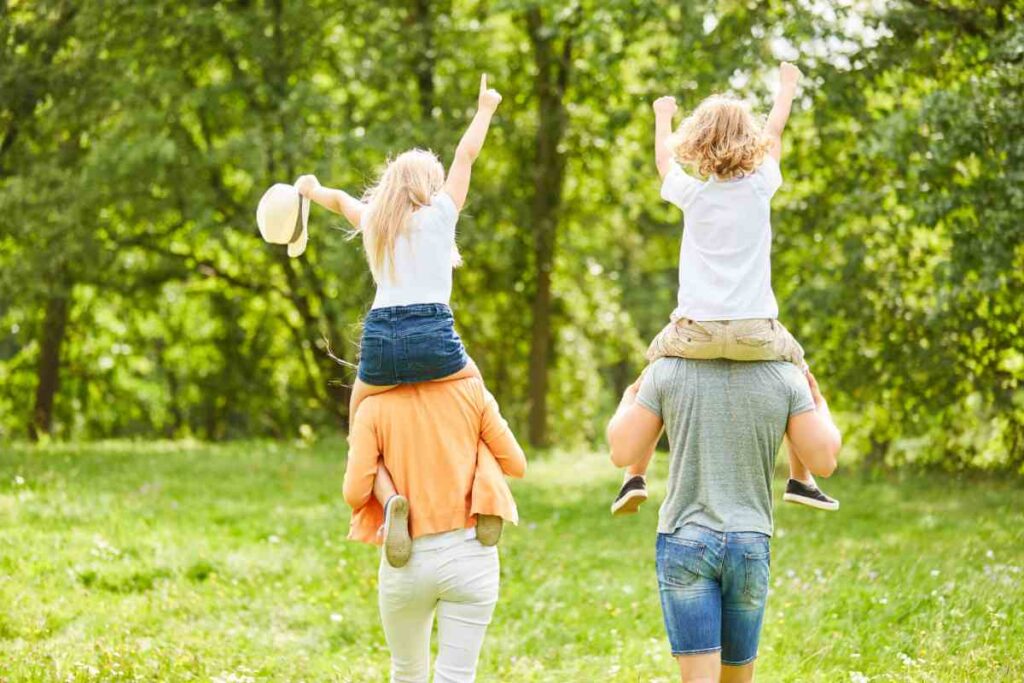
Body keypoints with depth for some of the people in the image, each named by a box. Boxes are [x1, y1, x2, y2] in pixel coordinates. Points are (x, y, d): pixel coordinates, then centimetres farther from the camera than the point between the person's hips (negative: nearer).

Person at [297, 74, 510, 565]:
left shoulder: (372, 221, 21)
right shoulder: (440, 213, 11)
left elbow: (339, 200, 43)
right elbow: (466, 156, 21)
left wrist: (312, 190, 63)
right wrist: (485, 108, 35)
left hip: (379, 338, 2)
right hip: (432, 336, -2)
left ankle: (389, 499, -13)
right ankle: (488, 488, -4)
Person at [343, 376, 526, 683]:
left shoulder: (374, 406, -4)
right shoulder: (471, 391, -1)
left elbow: (355, 493, -10)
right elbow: (516, 465, 2)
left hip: (406, 561, 0)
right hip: (469, 553, 0)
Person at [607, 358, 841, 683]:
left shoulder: (667, 371, -4)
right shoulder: (786, 376, -2)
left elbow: (622, 453, -3)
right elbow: (823, 460, -3)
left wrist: (628, 400, 18)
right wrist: (819, 405, 17)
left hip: (685, 541, -2)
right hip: (749, 545, 2)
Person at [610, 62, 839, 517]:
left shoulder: (693, 194, 2)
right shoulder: (759, 187, 1)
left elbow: (664, 158, 25)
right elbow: (774, 136, 21)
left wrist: (663, 117, 44)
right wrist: (786, 87, 38)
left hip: (695, 333, 0)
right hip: (754, 333, 0)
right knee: (798, 370, 26)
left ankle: (635, 477, 14)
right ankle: (800, 479, 24)